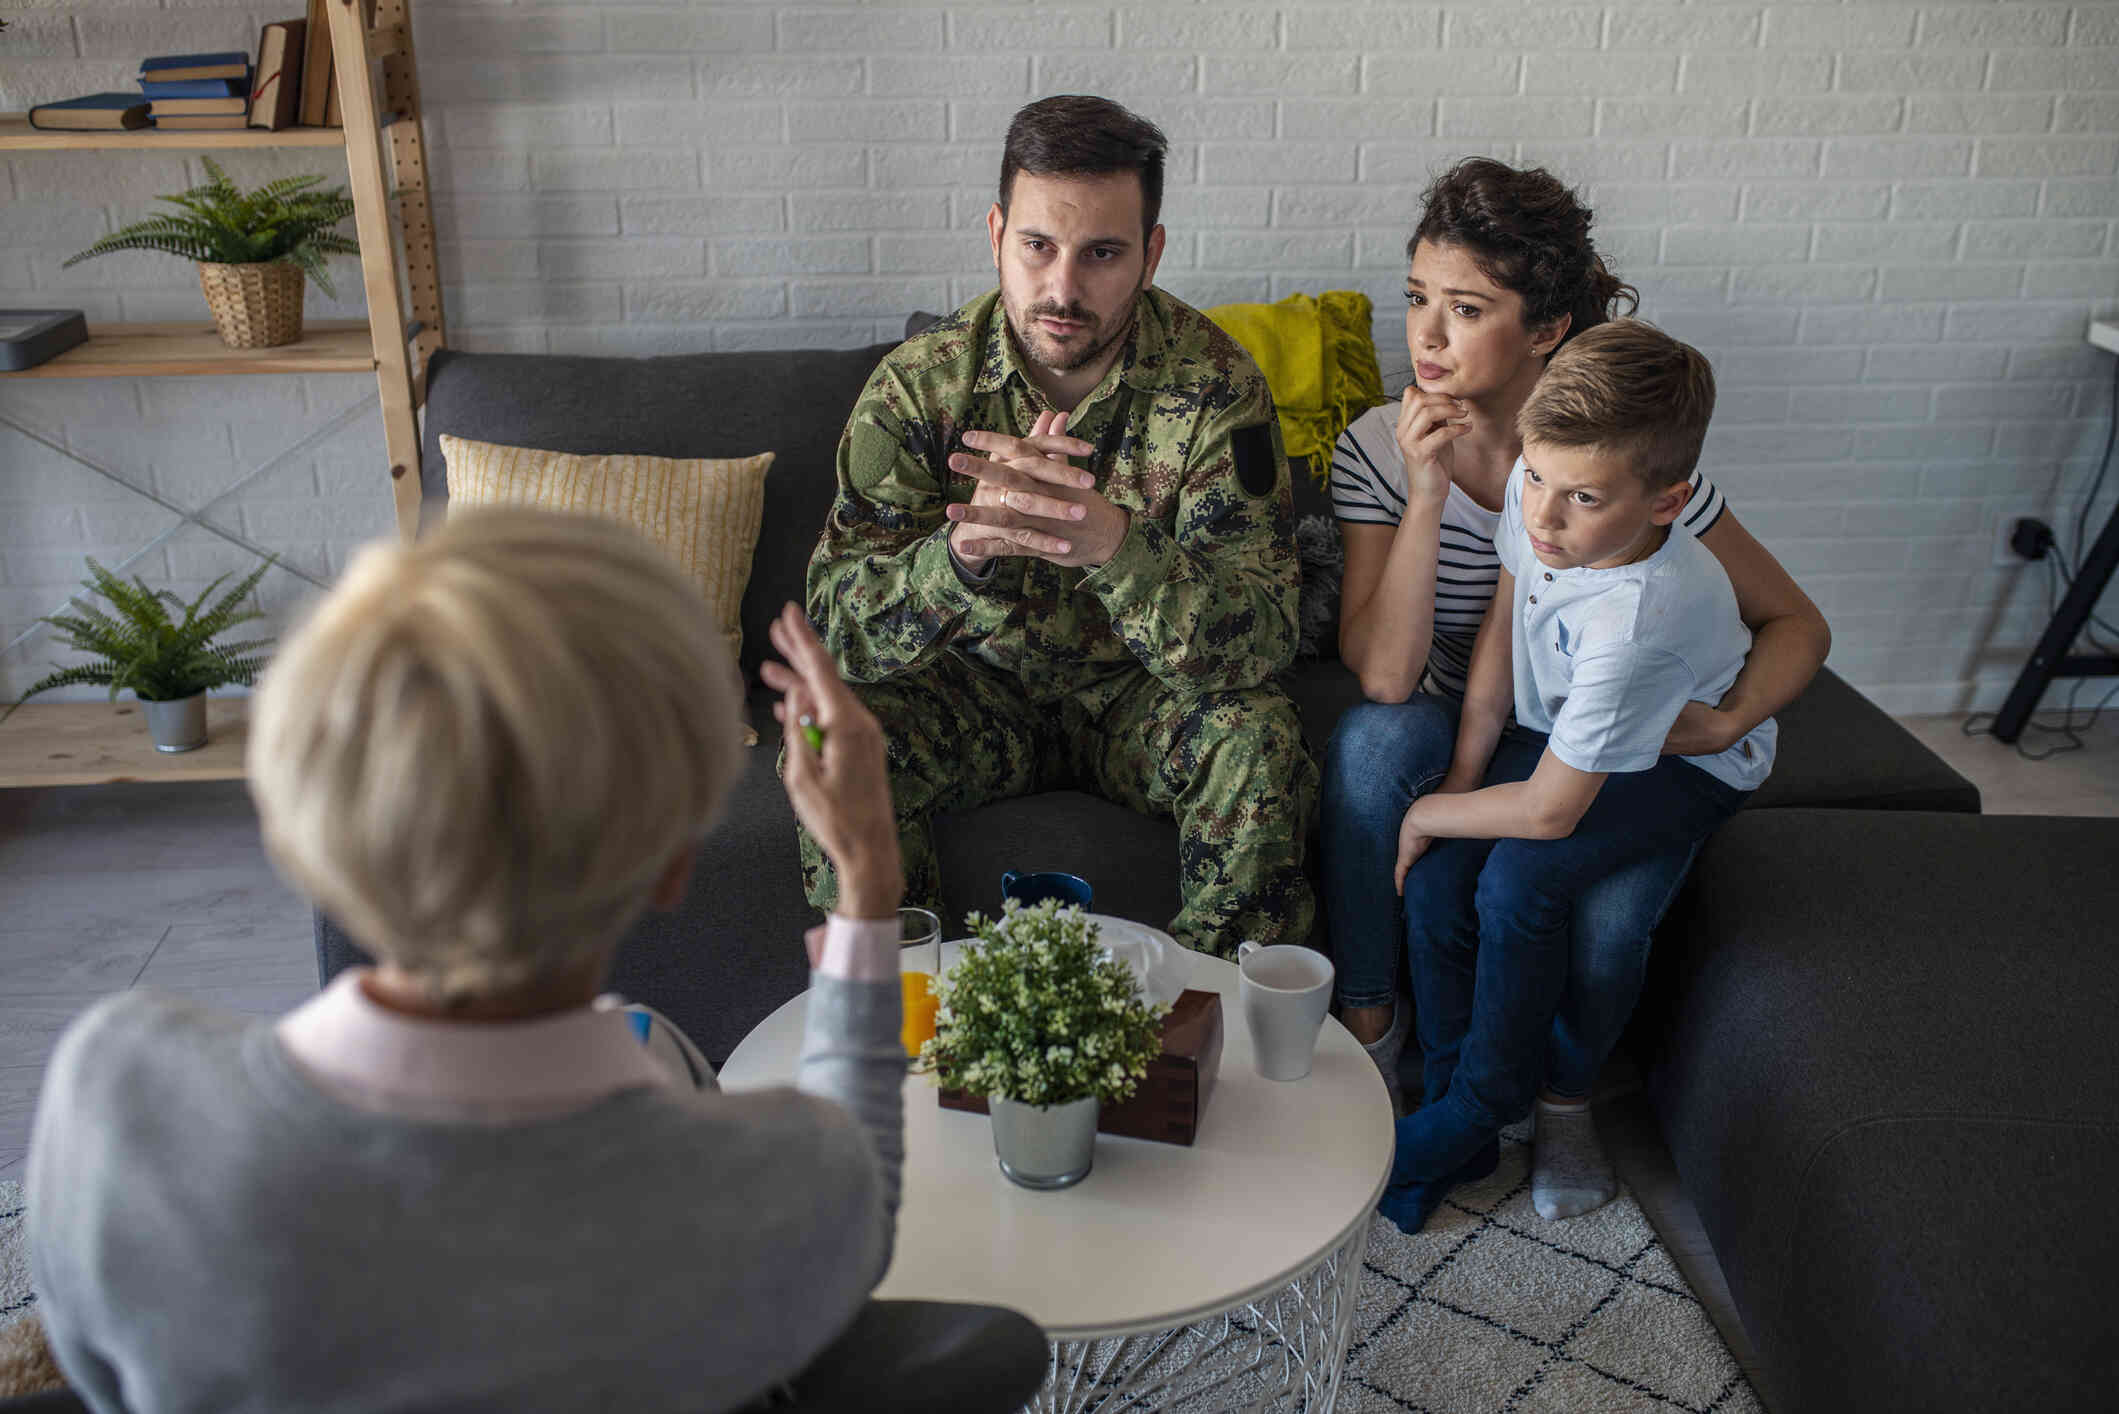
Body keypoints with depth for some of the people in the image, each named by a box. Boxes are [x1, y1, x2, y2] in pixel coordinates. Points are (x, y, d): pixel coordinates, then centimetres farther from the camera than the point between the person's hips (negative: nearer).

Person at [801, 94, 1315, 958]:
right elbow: (840, 630, -21)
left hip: (1142, 693, 0)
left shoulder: (1215, 385, -18)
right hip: (977, 688, 1)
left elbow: (1257, 644, -27)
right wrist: (965, 547, -43)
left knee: (1258, 741, -29)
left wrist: (1110, 543, -46)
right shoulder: (919, 383, -15)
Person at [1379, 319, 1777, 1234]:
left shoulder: (1639, 619, -40)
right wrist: (1463, 776, -7)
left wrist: (1430, 812, -14)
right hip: (1561, 727, 6)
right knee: (1434, 877, -14)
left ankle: (1479, 1114, -6)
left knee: (1519, 878, -28)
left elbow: (1550, 811, -30)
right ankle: (1447, 1102, 3)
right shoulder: (1534, 494, -21)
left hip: (1686, 760, -6)